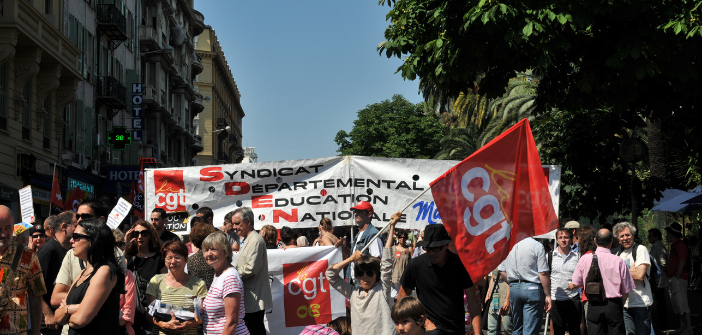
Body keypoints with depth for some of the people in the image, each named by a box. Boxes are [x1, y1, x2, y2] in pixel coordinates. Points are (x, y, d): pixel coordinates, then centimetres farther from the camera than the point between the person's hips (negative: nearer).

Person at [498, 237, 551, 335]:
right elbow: (543, 274, -11)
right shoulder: (537, 246, -11)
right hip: (532, 287, -5)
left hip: (513, 288, 5)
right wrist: (548, 295, -4)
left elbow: (502, 271, 11)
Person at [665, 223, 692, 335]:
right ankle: (683, 326, 23)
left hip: (679, 278, -11)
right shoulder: (674, 245, 19)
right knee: (676, 304, 14)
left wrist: (676, 278, -19)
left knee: (682, 303, -11)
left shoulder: (679, 245, -12)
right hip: (673, 279, 11)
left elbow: (682, 262, -19)